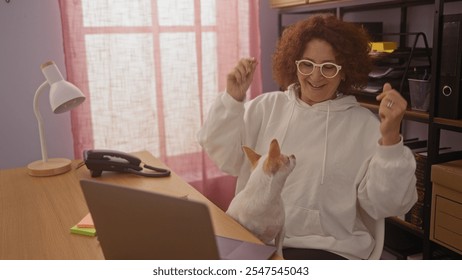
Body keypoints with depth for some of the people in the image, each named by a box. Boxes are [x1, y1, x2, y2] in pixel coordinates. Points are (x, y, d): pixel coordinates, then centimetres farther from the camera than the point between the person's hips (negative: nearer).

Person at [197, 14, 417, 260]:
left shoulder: (365, 125, 0)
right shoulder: (267, 107, 8)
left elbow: (384, 205, -7)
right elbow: (224, 158, 2)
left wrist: (390, 138, -20)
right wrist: (233, 99, -6)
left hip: (325, 249, -2)